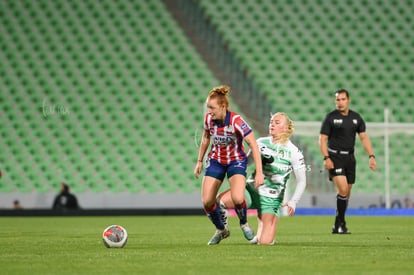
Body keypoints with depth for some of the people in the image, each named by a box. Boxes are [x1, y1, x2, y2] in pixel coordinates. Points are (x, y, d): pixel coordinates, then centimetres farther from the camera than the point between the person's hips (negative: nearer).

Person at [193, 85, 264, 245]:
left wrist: (259, 172, -32)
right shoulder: (208, 119, -14)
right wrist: (199, 161, 14)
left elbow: (253, 145, -28)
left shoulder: (236, 121, -28)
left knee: (237, 199, -26)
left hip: (236, 161, -4)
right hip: (215, 161, 4)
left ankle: (244, 224, 9)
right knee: (206, 201, -7)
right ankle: (221, 230, 20)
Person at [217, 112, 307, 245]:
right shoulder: (261, 143, 4)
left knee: (265, 242, -13)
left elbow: (301, 181, -1)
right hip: (251, 190, 2)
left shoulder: (293, 152, -5)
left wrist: (293, 202, -14)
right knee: (220, 200, -27)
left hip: (271, 199, -2)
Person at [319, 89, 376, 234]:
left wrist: (371, 156, -2)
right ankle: (340, 224, -7)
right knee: (343, 190, -18)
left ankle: (338, 226, 17)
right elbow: (322, 139, -5)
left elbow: (364, 137, 9)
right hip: (335, 157, -5)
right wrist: (326, 158, -17)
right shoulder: (331, 117, -3)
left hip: (349, 157, 5)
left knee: (346, 194, 7)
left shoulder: (356, 117, 9)